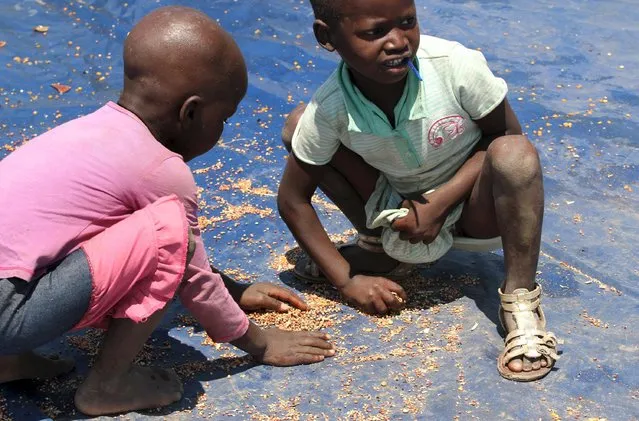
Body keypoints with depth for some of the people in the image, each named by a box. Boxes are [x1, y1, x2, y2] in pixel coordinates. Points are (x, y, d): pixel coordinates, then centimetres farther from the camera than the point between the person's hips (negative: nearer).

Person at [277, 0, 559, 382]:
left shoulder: (456, 66, -27)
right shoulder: (328, 111, -23)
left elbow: (507, 136, -12)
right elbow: (292, 200, -12)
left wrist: (441, 201, -23)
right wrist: (347, 281, -15)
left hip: (470, 205, -1)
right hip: (401, 212, 2)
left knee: (513, 153, -35)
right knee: (297, 126, -14)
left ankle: (520, 300, -18)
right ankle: (380, 249, 3)